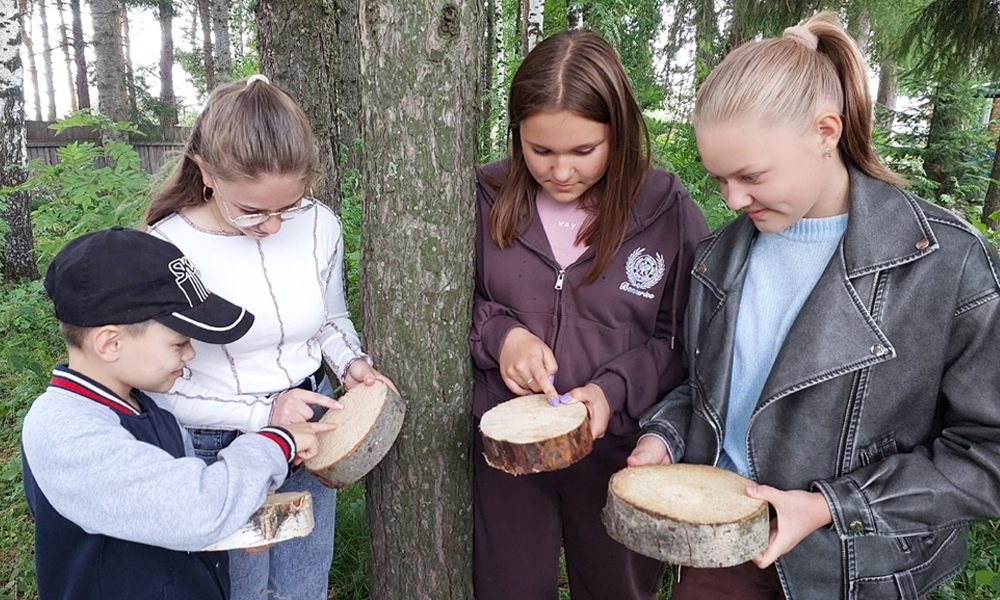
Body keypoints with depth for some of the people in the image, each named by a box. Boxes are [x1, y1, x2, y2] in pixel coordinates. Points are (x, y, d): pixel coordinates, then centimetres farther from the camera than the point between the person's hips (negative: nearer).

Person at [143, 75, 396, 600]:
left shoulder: (319, 225, -11)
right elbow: (159, 387, -15)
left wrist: (351, 363, -12)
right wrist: (262, 412, -22)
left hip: (311, 427, 4)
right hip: (218, 450, -3)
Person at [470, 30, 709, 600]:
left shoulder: (669, 210, -12)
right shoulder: (489, 200, -7)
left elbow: (687, 338, -5)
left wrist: (614, 391, -20)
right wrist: (499, 334, -16)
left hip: (619, 449, -1)